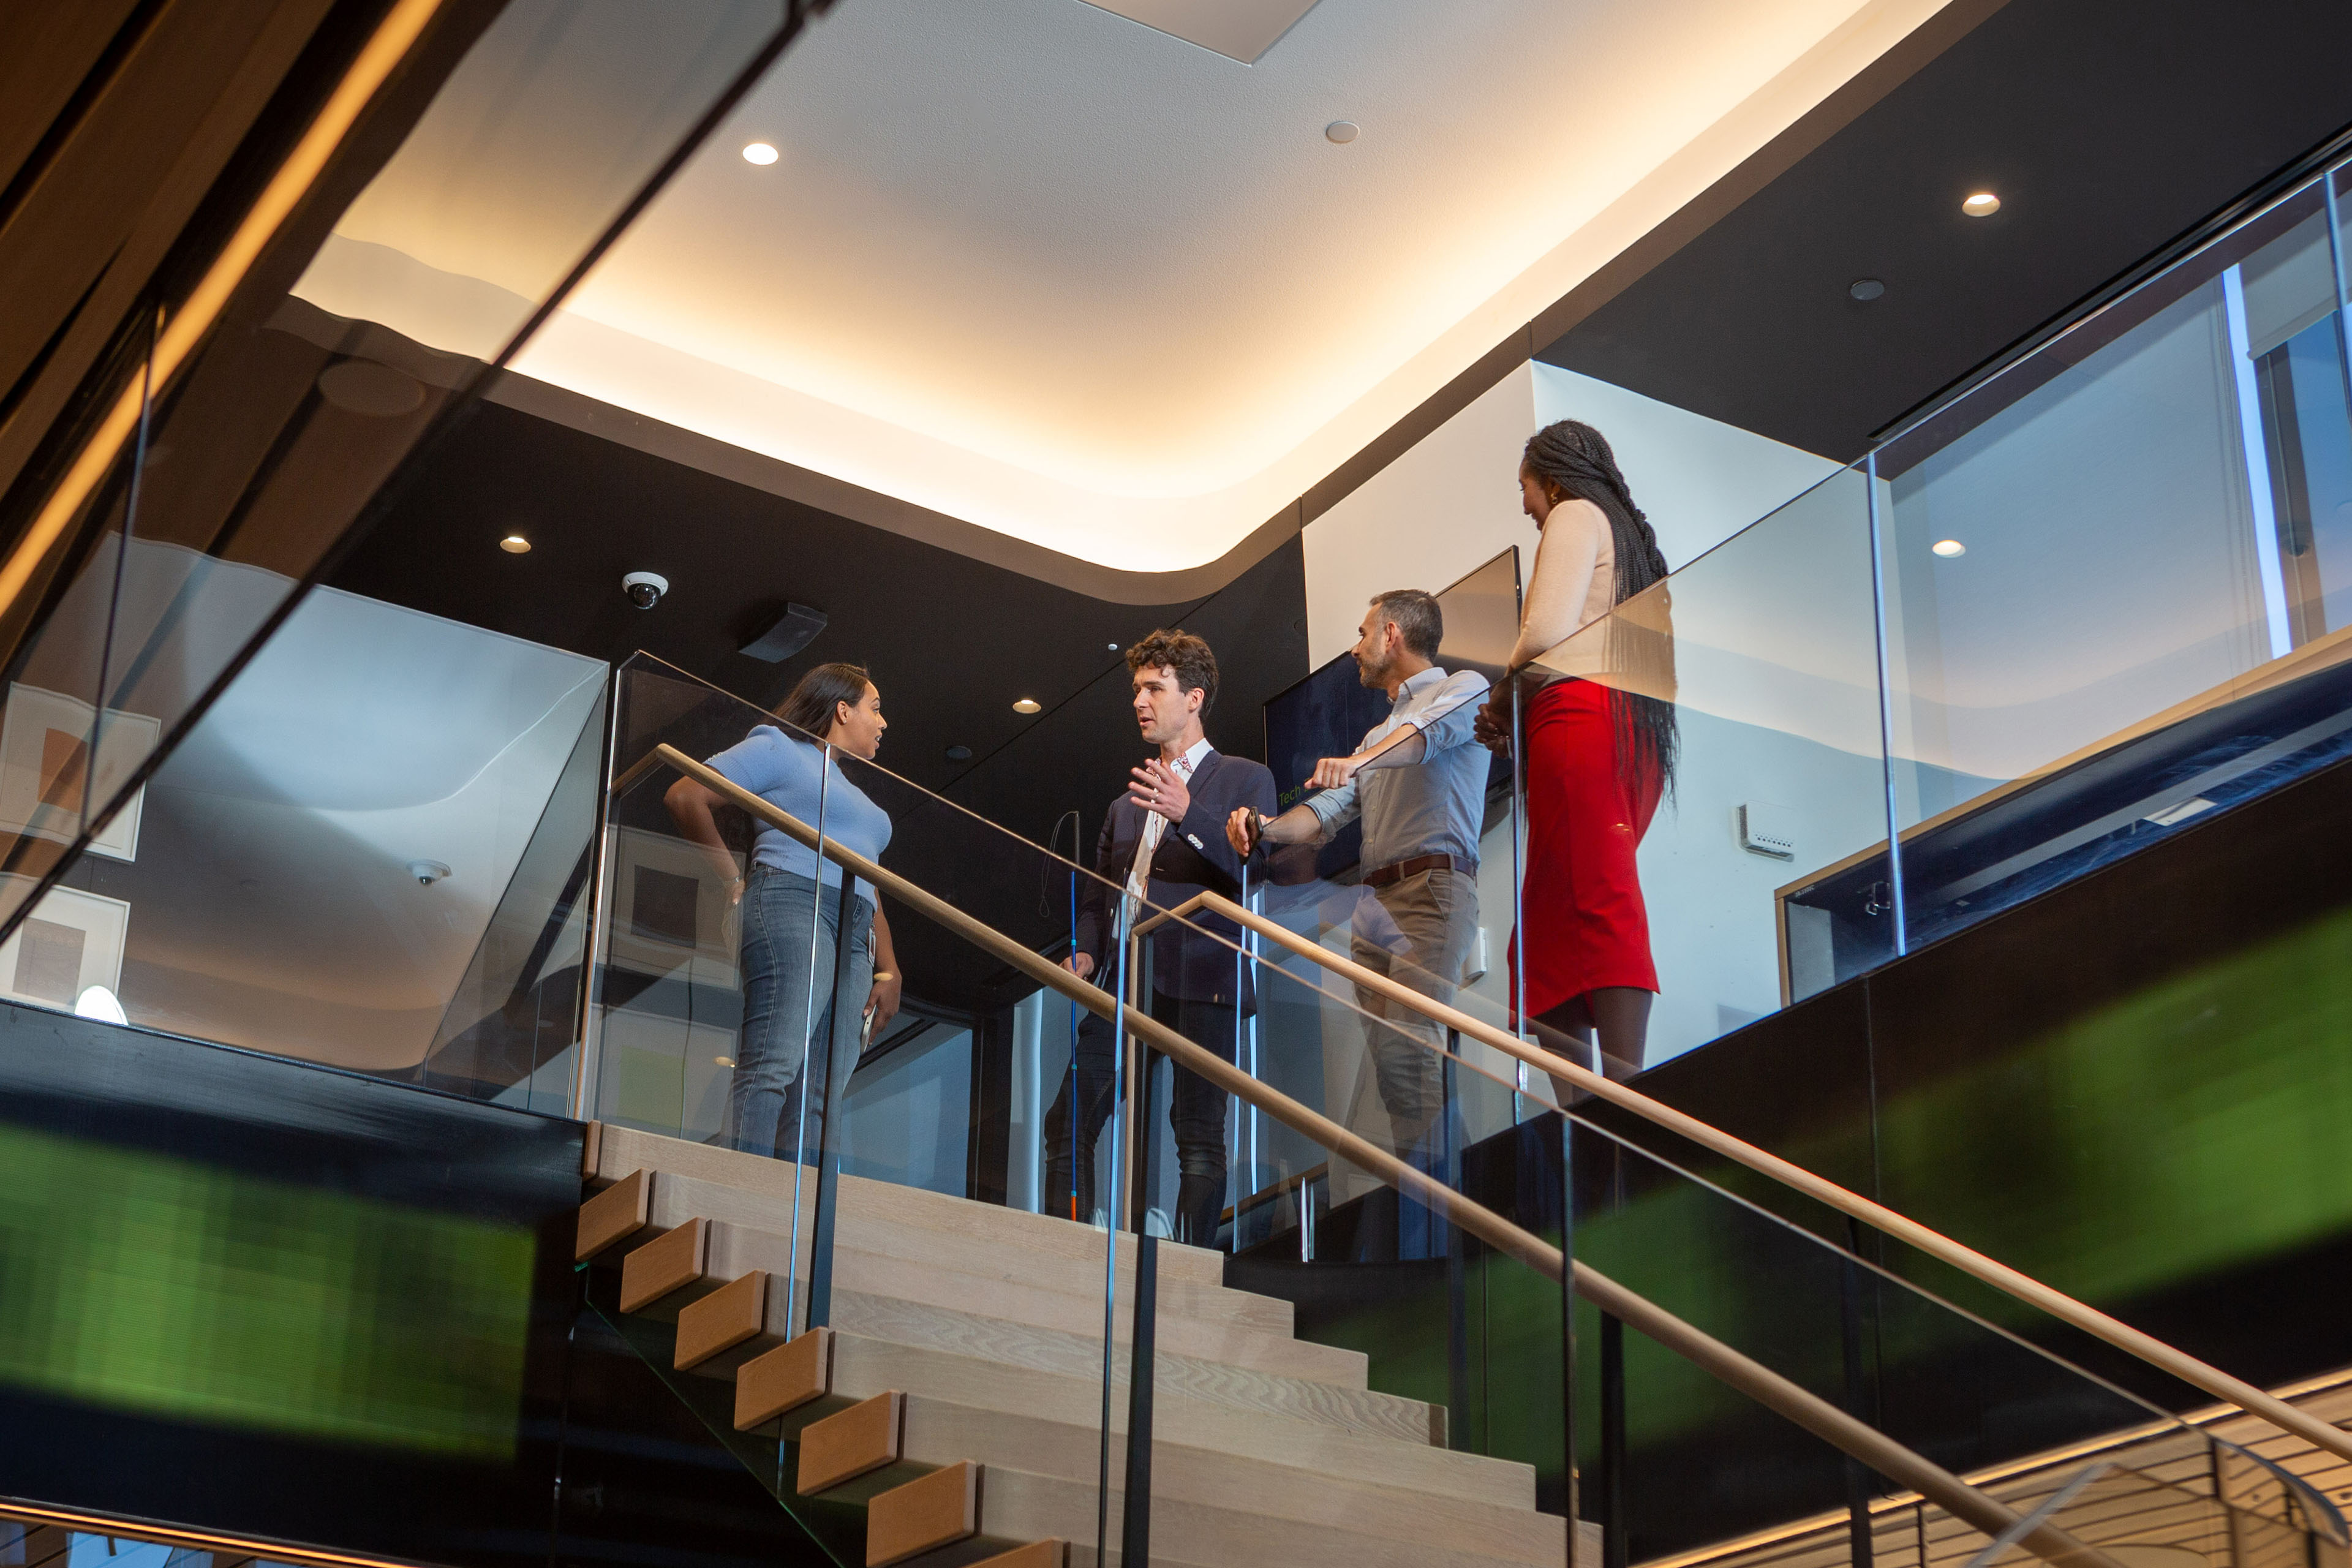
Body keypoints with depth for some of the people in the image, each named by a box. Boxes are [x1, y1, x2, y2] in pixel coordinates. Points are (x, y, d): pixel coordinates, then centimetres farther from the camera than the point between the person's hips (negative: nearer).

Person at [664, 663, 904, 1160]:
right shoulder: (780, 748, 10)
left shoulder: (856, 798, 34)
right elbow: (685, 798, 0)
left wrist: (888, 971, 13)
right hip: (793, 901, -8)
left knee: (820, 1097, -6)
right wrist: (733, 880, -4)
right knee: (773, 1067, -23)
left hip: (855, 937, 8)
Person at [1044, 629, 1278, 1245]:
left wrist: (1188, 814, -18)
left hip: (1200, 981, -6)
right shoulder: (1127, 800, 26)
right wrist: (1086, 953, 4)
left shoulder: (1245, 780, 8)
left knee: (1199, 1136, -8)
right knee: (1067, 1125, -3)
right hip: (1125, 980, 6)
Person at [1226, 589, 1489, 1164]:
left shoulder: (1463, 687, 6)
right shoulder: (1379, 733, 31)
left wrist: (1358, 761, -37)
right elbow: (1330, 810, 19)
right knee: (1386, 1054, 0)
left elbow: (1431, 730, -18)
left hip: (1435, 888, -8)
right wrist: (1266, 829, -2)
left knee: (1405, 1043, -21)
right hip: (1375, 900, 8)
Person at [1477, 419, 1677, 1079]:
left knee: (1599, 902, -19)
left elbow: (1547, 633, -11)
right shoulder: (1633, 535, 31)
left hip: (1580, 715, -8)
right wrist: (1516, 718, 19)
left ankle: (1625, 1089, -30)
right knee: (1548, 925, 3)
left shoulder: (1575, 514, 5)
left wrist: (1503, 697, 7)